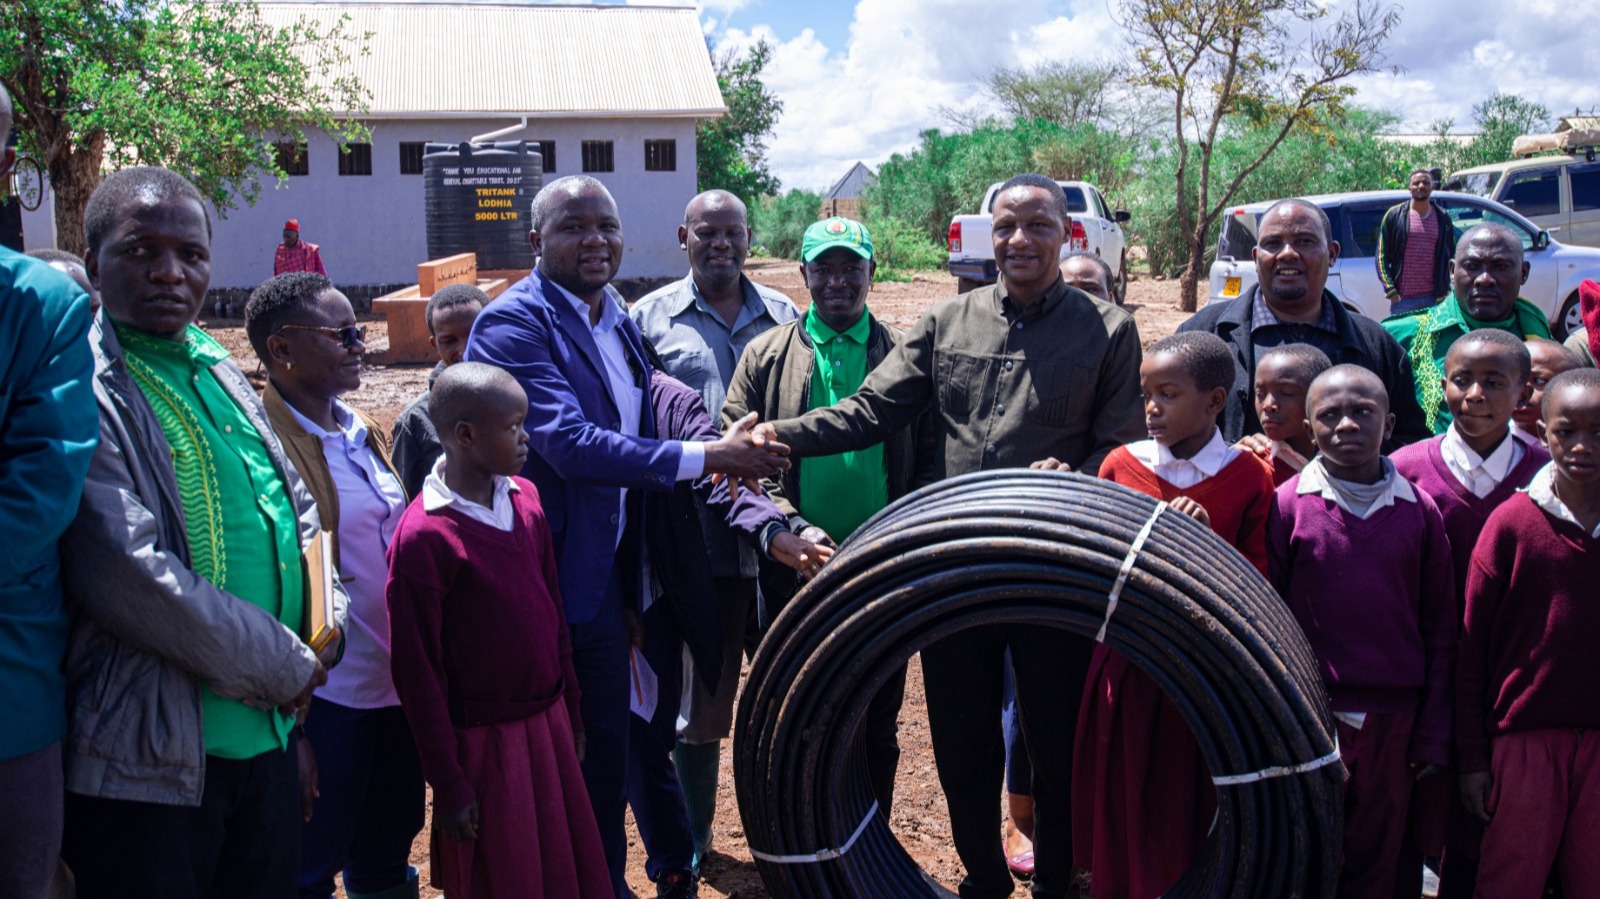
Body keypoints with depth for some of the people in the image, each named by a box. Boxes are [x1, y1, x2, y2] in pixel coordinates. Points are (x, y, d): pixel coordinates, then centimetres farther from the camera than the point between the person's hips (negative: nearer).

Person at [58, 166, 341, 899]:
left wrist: (323, 626, 1)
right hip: (146, 755, -7)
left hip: (266, 735, 8)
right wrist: (280, 668, -14)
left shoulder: (220, 371, 11)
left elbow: (297, 507, 19)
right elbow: (127, 573, -23)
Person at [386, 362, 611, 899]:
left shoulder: (525, 498, 1)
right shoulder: (423, 536, -19)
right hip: (485, 741, -6)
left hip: (549, 723, 6)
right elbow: (418, 673, -14)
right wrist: (447, 784, -10)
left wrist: (570, 711, 14)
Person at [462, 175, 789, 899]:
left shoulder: (619, 321, 9)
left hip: (606, 573, 8)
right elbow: (569, 444, -27)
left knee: (609, 743, 20)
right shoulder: (514, 322, -18)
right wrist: (707, 458, -25)